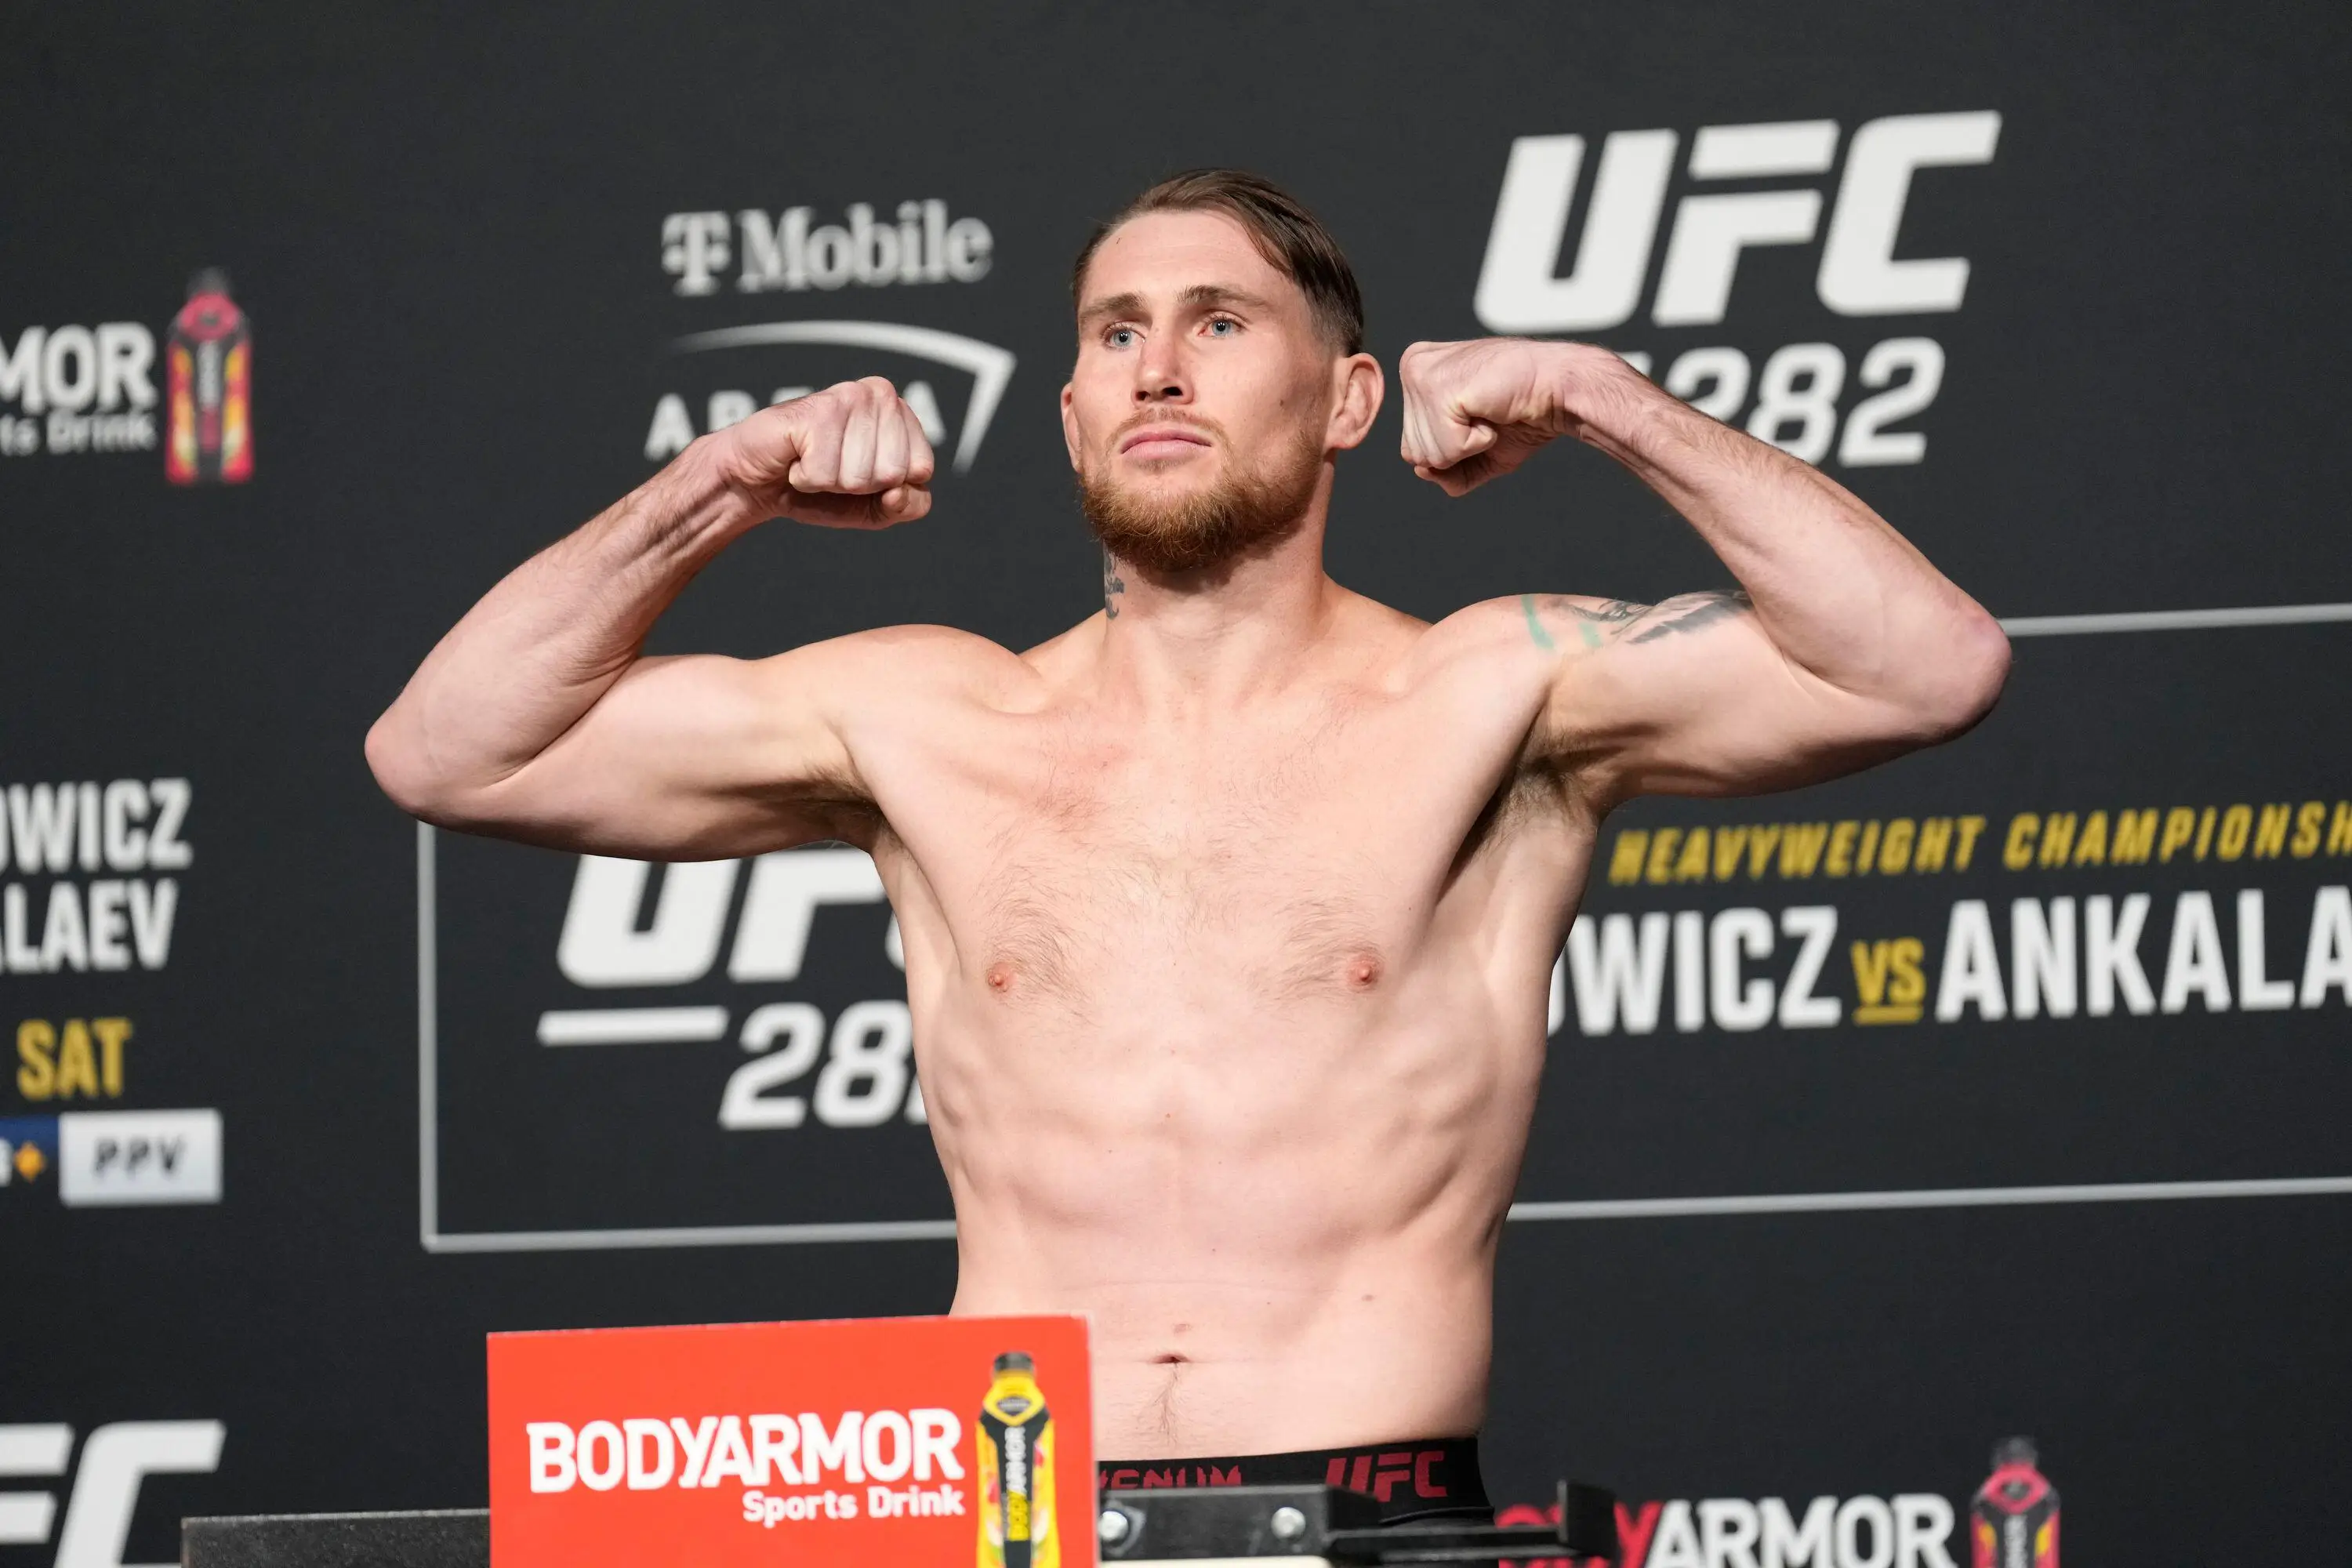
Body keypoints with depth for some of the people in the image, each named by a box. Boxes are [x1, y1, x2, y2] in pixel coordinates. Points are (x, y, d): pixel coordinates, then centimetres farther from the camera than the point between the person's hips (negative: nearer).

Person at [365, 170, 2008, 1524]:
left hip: (1377, 1518, -2)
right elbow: (446, 753, 14)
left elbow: (1932, 667, -5)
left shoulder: (1486, 701, 5)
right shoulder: (926, 725, 13)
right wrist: (718, 490, 4)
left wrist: (1607, 402, -8)